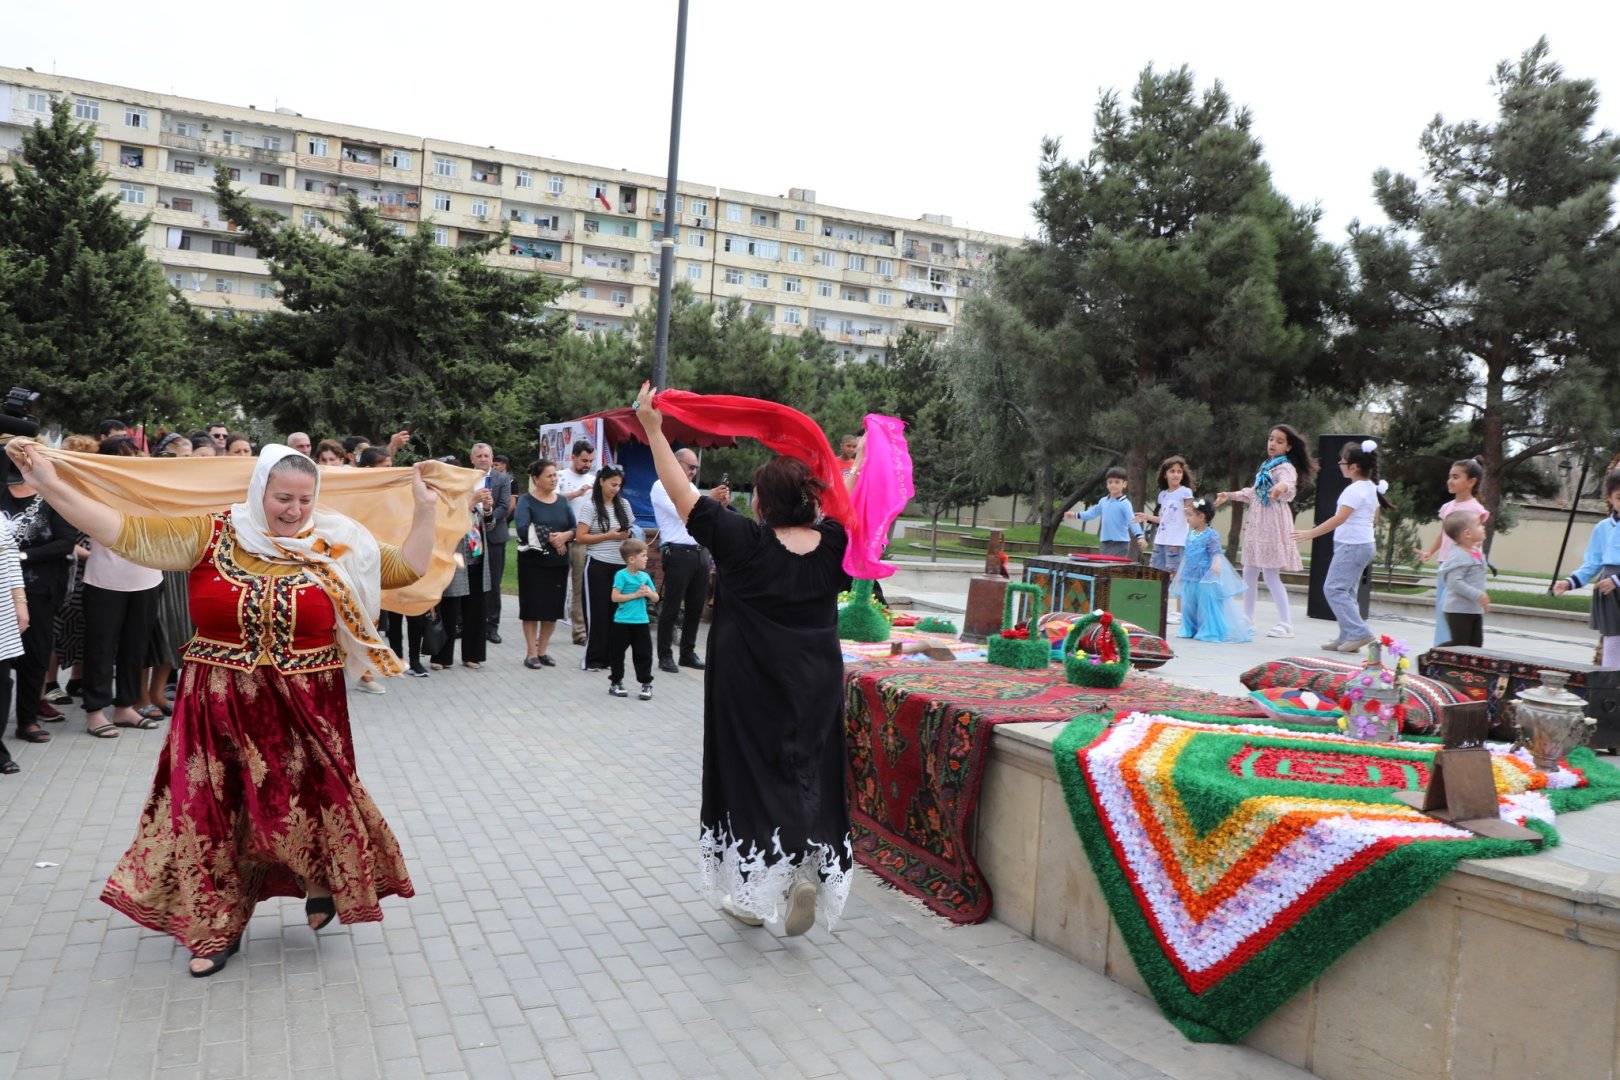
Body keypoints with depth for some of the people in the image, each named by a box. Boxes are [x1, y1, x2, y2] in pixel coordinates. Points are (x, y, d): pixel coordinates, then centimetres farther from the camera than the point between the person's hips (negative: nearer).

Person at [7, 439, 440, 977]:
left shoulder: (337, 545, -1)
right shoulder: (211, 536, -3)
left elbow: (407, 568, 1)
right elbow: (126, 532, -5)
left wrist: (424, 509, -4)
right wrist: (51, 484, -10)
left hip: (305, 710, 0)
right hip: (220, 708, 1)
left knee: (310, 803, 4)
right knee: (215, 811, 8)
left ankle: (323, 880, 36)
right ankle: (220, 927, 27)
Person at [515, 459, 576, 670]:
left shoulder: (562, 501, 10)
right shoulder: (526, 500, -4)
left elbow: (575, 528, 3)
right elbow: (523, 529, -19)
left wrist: (565, 536, -18)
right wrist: (550, 538, -17)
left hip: (558, 562, 4)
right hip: (533, 562, -4)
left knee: (553, 608, 7)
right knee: (532, 607, 1)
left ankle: (543, 651, 19)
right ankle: (531, 653, 9)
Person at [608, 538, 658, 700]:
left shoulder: (645, 576, 7)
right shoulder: (621, 575, -9)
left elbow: (656, 598, 12)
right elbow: (615, 597, -15)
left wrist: (649, 593, -9)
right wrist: (635, 595, -15)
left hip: (641, 622, 4)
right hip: (622, 622, -4)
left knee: (643, 654, 6)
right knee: (617, 653, 7)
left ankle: (646, 684, 14)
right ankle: (616, 682, 21)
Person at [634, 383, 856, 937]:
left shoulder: (744, 543, -15)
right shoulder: (832, 546, -5)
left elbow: (681, 491, -11)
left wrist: (653, 428, -3)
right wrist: (862, 460, 29)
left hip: (749, 689, -3)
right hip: (815, 689, 3)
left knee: (749, 775, 9)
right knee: (808, 776, 13)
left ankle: (750, 893, 18)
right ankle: (808, 873, -4)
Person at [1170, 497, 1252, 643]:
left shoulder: (1211, 535, -12)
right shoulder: (1190, 534, 11)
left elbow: (1216, 552, -19)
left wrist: (1216, 564, -39)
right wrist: (1181, 572, 24)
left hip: (1206, 578, -8)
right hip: (1190, 577, 8)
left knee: (1207, 606, -3)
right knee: (1188, 605, 14)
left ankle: (1209, 632, 7)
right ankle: (1190, 630, 27)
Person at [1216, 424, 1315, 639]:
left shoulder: (1285, 467, -10)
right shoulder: (1266, 466, 16)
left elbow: (1288, 485, -34)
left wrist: (1282, 487, -56)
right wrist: (1230, 496, 31)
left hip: (1273, 523, -9)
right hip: (1257, 523, 9)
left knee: (1270, 574, -10)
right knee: (1249, 573, 12)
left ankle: (1286, 624, -6)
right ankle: (1247, 620, 22)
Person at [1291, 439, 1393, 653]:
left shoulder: (1354, 490, -18)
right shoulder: (1372, 488, 12)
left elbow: (1339, 518, -24)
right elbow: (1374, 520, 20)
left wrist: (1310, 533, -25)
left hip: (1350, 545, -10)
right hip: (1364, 544, 10)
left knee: (1333, 589, -9)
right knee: (1346, 592, 12)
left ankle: (1359, 633, -12)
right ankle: (1348, 637, 12)